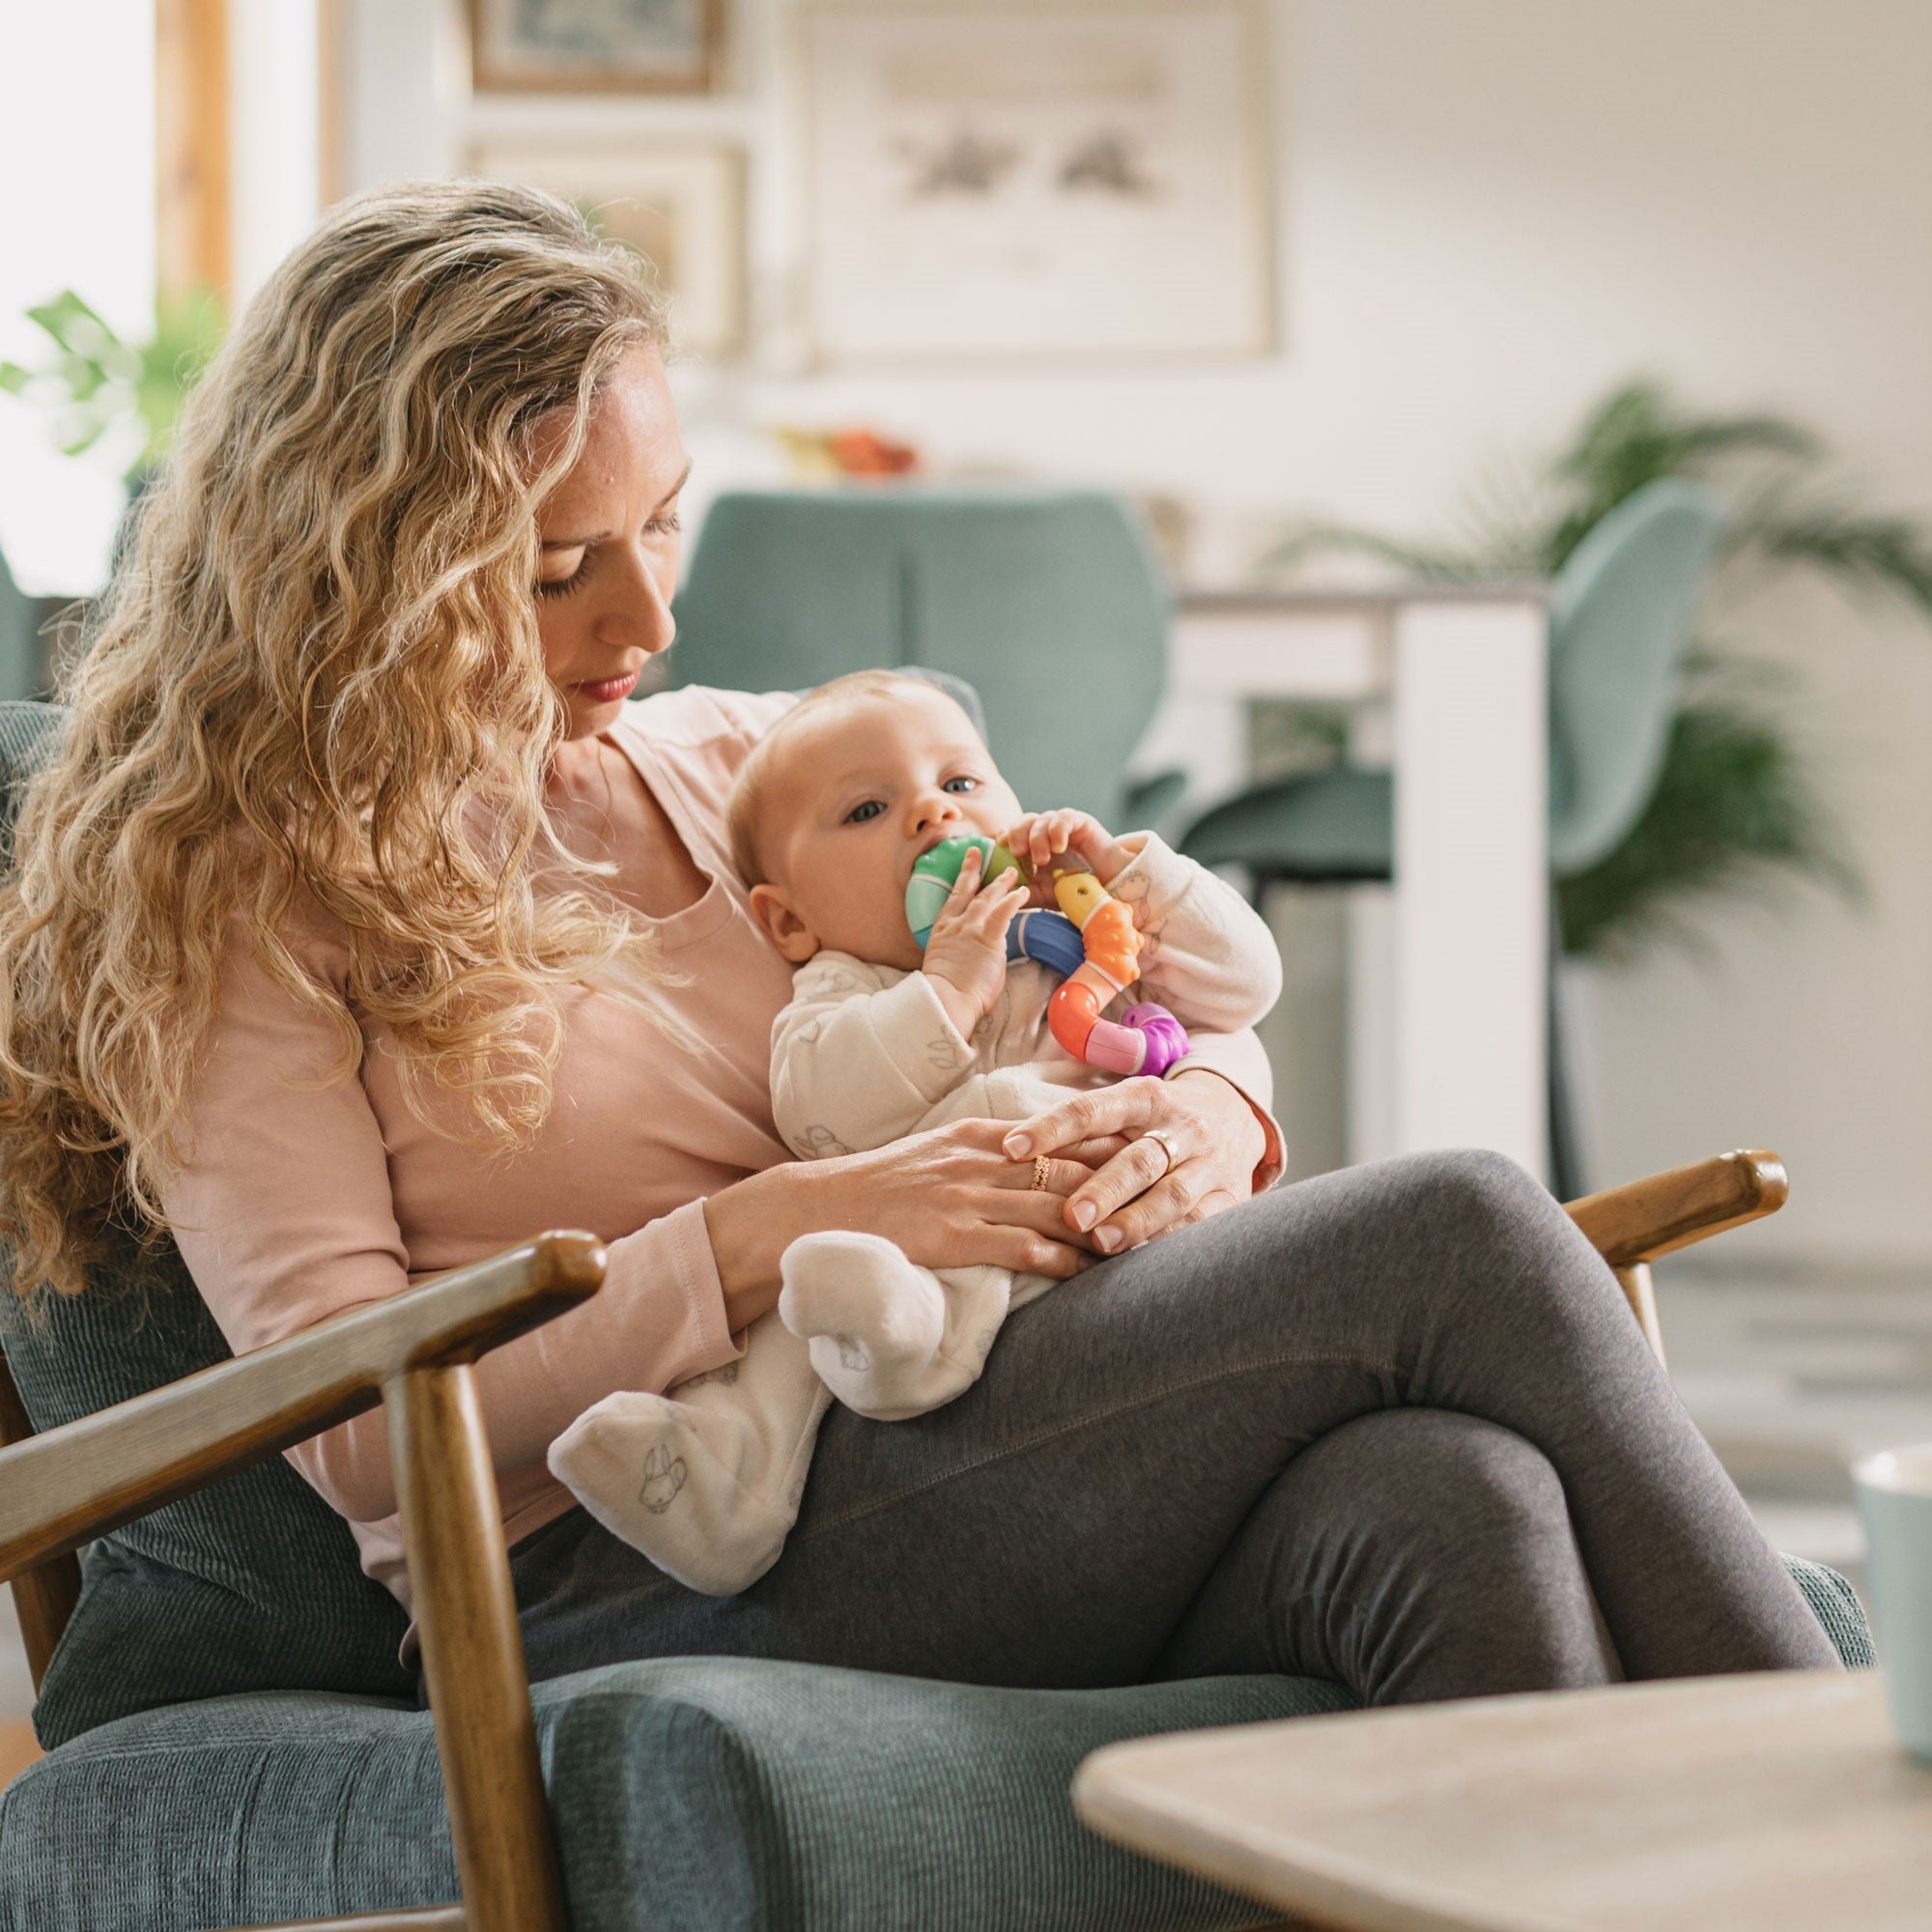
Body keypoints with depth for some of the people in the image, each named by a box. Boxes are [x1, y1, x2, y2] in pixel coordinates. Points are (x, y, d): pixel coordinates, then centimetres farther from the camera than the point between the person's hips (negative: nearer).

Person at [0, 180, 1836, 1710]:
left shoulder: (740, 763, 22)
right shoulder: (231, 898, 5)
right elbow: (353, 1420, -6)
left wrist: (1204, 1118, -1)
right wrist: (767, 1239, -16)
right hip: (622, 1587, -6)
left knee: (1456, 1504, -30)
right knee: (1456, 1232, -22)